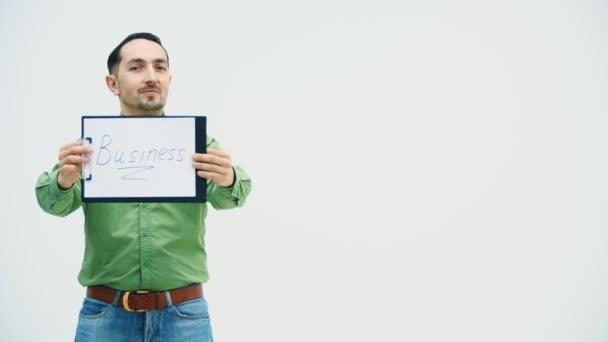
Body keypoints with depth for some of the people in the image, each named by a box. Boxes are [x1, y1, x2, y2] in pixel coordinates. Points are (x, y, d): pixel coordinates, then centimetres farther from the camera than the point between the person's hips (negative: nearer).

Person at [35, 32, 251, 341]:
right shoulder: (91, 145, 3)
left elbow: (223, 196, -11)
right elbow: (55, 202, -8)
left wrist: (228, 180, -35)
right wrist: (64, 180, -31)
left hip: (184, 315, 0)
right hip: (105, 315, 0)